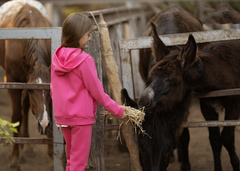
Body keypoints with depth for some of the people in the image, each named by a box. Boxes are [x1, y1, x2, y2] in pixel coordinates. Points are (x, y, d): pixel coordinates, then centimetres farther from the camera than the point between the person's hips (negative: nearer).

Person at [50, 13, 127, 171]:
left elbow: (53, 89, 9)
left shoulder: (57, 58, 1)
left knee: (71, 158, 18)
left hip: (62, 115, 7)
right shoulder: (85, 60, -17)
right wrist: (118, 110, -3)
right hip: (81, 116, -7)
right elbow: (97, 91, -13)